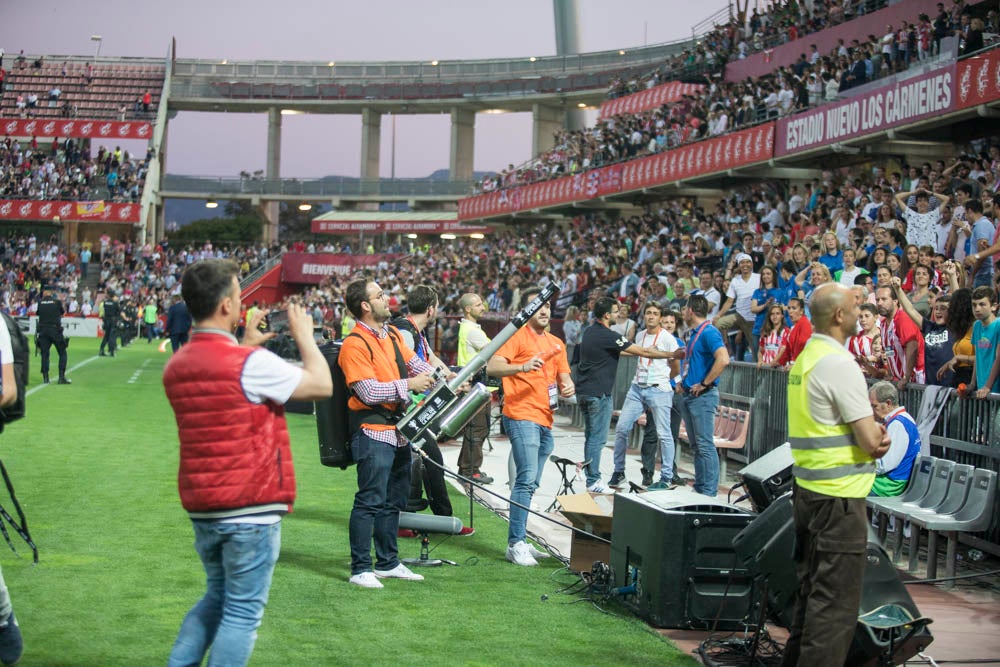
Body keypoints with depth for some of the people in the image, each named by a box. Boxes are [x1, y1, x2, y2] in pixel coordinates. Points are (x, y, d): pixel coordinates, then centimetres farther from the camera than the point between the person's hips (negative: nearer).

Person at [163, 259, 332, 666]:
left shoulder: (176, 366, 6)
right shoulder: (252, 363, -17)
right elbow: (322, 384, -8)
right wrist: (304, 335, 6)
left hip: (201, 507, 7)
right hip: (252, 509, -7)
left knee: (217, 597, 24)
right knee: (242, 613, 2)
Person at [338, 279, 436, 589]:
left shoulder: (392, 334, 13)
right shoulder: (354, 345, -15)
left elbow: (415, 363, 14)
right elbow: (369, 392, -20)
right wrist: (409, 384, -19)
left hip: (398, 430, 9)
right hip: (373, 432, -9)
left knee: (394, 501, 15)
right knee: (370, 501, -7)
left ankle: (388, 563, 25)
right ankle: (360, 569, -1)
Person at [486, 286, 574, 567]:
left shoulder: (556, 343, 19)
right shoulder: (518, 336, -4)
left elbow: (564, 376, 20)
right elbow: (492, 366, -16)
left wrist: (568, 387, -3)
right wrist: (522, 367, -31)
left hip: (545, 421, 8)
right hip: (522, 417, -8)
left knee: (530, 483, 12)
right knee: (526, 480, -15)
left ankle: (520, 540, 19)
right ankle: (516, 544, -13)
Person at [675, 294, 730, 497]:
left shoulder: (709, 333, -14)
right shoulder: (694, 334, 17)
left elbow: (723, 359, -28)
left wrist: (704, 384, -22)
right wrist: (682, 382, 16)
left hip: (702, 397, -10)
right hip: (688, 395, 10)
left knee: (705, 445, -9)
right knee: (696, 445, 13)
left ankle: (709, 492, -7)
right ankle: (699, 488, 18)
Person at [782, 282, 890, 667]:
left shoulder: (804, 358, 12)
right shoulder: (840, 363, -16)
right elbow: (871, 442, -17)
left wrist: (873, 433, 1)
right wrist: (880, 434, 6)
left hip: (807, 490, 10)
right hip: (838, 496, -10)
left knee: (811, 590, 18)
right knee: (835, 605, -5)